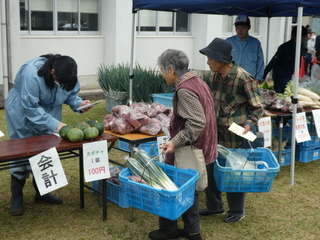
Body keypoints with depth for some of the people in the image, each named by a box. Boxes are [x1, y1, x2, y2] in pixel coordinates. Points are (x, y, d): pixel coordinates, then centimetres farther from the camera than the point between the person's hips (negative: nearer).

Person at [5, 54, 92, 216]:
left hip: (49, 112, 5)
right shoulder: (31, 73, -37)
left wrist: (79, 103, -24)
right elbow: (31, 108, -34)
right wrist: (54, 124, -38)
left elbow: (70, 94, -2)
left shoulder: (67, 75, -18)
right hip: (23, 113, -5)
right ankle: (16, 197, 11)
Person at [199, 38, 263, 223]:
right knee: (212, 167, 11)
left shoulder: (243, 78, -19)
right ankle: (215, 206, 30)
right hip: (219, 131, 7)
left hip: (238, 133, -7)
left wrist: (249, 123, -27)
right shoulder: (216, 76, 2)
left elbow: (257, 107, -12)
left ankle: (237, 211, 27)